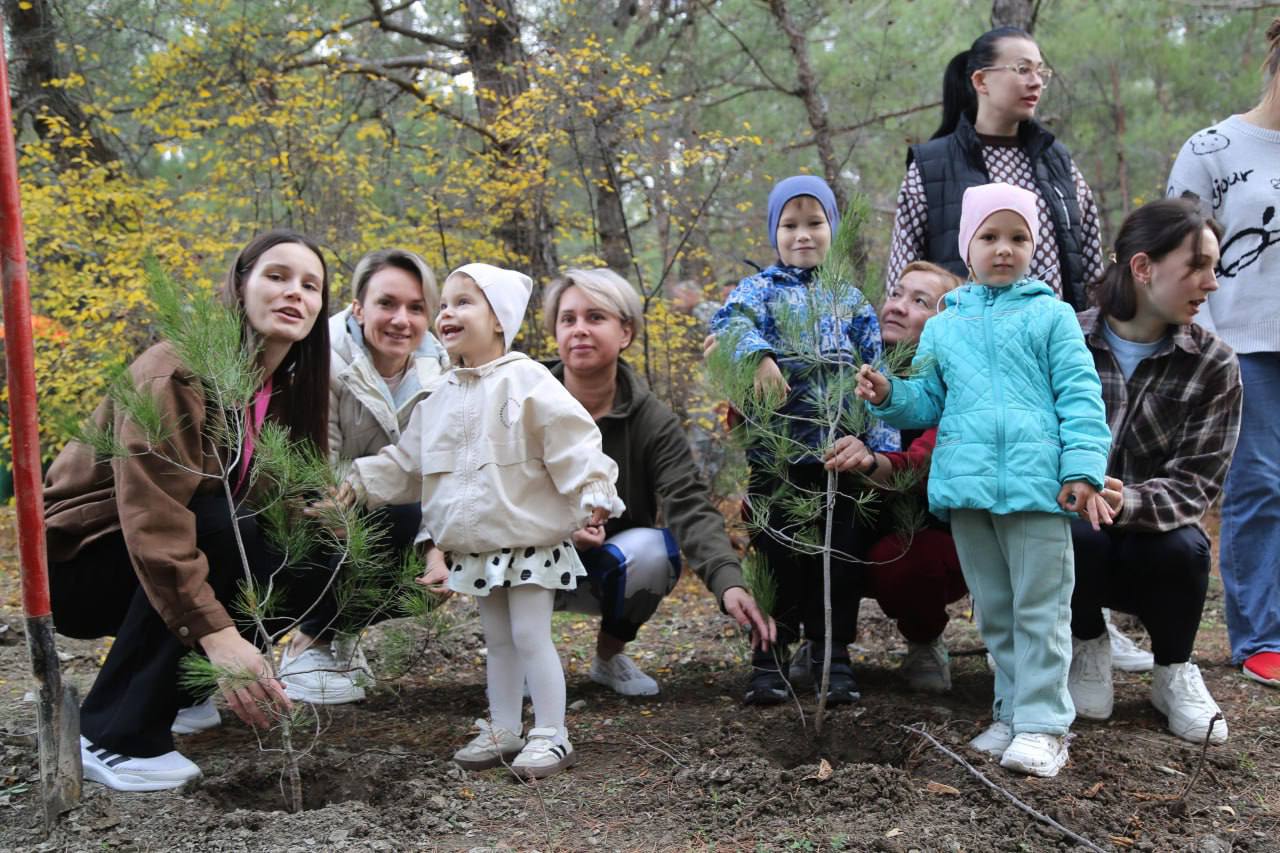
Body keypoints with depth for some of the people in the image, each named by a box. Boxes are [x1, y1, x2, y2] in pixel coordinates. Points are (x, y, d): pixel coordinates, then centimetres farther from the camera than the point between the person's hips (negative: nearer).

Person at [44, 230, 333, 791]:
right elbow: (151, 517, -35)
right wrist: (216, 635, -44)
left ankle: (182, 688, 6)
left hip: (186, 557, 7)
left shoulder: (289, 389, 0)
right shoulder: (175, 374, -24)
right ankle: (117, 736, -22)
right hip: (79, 562, -7)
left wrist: (301, 619, -21)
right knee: (223, 528, -33)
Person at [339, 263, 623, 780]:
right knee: (498, 640, 15)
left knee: (530, 636, -5)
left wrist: (594, 492, -29)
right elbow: (408, 460, 20)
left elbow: (571, 440, -20)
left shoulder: (525, 381, -13)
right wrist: (361, 481, 19)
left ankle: (551, 735, 3)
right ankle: (503, 729, 25)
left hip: (529, 540, -7)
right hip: (475, 548, 7)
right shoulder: (442, 398, 8)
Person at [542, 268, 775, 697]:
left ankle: (609, 656, 0)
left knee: (653, 548, -32)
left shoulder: (653, 421, -14)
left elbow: (690, 505, -26)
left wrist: (729, 581, -45)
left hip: (613, 566, 1)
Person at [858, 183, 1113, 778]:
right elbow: (927, 400, 18)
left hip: (1037, 483, -4)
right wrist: (890, 395, -3)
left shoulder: (1051, 315, 4)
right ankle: (1012, 713, 24)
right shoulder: (943, 326, 15)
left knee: (1039, 608, -2)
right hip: (966, 483, 4)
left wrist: (1083, 469, -11)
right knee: (995, 610, 13)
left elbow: (1080, 398, -1)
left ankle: (1042, 723, 4)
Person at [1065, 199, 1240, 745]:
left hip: (1154, 542, 1)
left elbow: (1196, 482, -11)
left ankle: (1174, 671, 1)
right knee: (1080, 533, -34)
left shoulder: (1213, 365, -3)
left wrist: (1130, 502, -33)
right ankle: (1089, 650, 1)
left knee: (1184, 548, -32)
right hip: (1070, 537, 0)